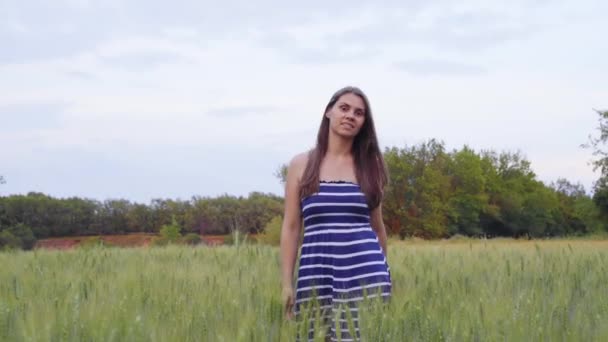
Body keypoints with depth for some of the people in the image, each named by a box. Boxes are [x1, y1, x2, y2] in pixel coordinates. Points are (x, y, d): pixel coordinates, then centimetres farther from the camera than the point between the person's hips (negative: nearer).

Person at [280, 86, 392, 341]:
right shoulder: (301, 165, 6)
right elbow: (291, 227, 5)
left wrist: (384, 274, 22)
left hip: (364, 269, 1)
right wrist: (287, 283, 1)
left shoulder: (369, 166, 10)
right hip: (317, 272, 0)